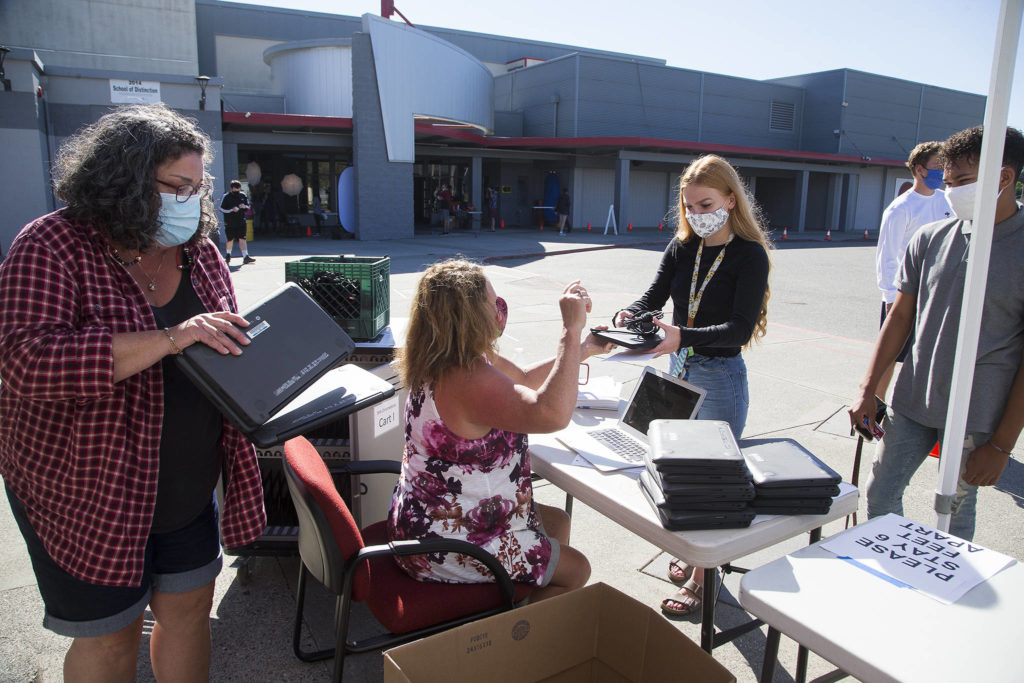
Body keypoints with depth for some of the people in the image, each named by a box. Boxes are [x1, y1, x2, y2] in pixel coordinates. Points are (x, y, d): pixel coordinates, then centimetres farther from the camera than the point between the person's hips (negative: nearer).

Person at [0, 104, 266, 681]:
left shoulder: (199, 252, 3)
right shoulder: (52, 248, -15)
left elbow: (229, 346, 14)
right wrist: (170, 338, -35)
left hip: (188, 486, 5)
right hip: (86, 491, -5)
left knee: (189, 606, 17)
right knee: (110, 635, 12)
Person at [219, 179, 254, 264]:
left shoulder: (243, 196, 7)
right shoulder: (226, 196, -5)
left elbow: (248, 207, 16)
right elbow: (222, 209, -5)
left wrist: (244, 206, -7)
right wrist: (232, 210, -18)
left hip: (241, 222, 2)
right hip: (229, 223, -2)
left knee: (242, 239, -6)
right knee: (230, 239, 8)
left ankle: (245, 256, -11)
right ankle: (228, 254, 32)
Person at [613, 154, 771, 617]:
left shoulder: (749, 255, -12)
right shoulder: (681, 248, 4)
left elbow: (741, 328, -21)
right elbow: (654, 297, -1)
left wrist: (682, 336, -35)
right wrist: (628, 317, -24)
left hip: (721, 377, -5)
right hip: (678, 370, 6)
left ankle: (701, 577, 19)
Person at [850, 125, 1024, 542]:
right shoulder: (929, 240, 1)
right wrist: (868, 389, 2)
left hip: (977, 418, -4)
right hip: (911, 403, 4)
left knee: (956, 511, 11)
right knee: (880, 495, 12)